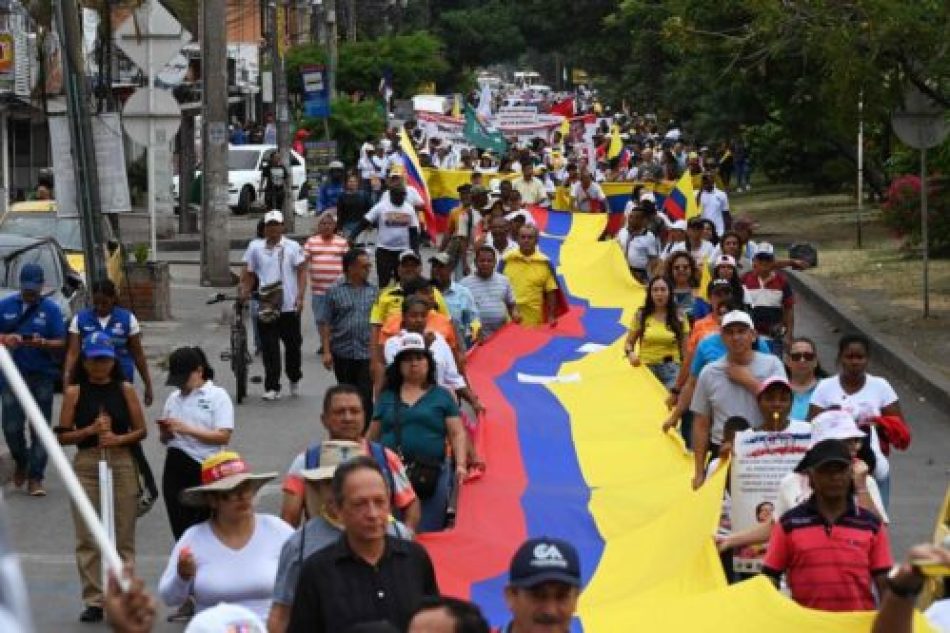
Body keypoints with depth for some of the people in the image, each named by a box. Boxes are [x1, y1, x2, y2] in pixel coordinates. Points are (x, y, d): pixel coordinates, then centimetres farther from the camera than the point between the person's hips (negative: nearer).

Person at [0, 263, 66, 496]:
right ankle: (21, 463, 25)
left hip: (42, 375, -1)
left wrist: (43, 343, -21)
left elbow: (61, 343, 0)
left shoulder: (51, 309, 3)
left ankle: (35, 478, 6)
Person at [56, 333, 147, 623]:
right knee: (88, 538, 1)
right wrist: (90, 430, -14)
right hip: (86, 465, 0)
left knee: (123, 537, 5)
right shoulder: (74, 392, 1)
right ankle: (94, 600, 7)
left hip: (122, 464, 0)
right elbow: (62, 436, 0)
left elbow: (141, 430, 4)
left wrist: (119, 438, -14)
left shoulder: (125, 389, 3)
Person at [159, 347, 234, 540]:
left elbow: (223, 436, -13)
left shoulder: (218, 396, -2)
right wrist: (166, 431, -2)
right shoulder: (173, 398, 14)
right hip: (175, 468, 5)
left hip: (204, 468, -5)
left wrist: (187, 429, -16)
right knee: (180, 529, 6)